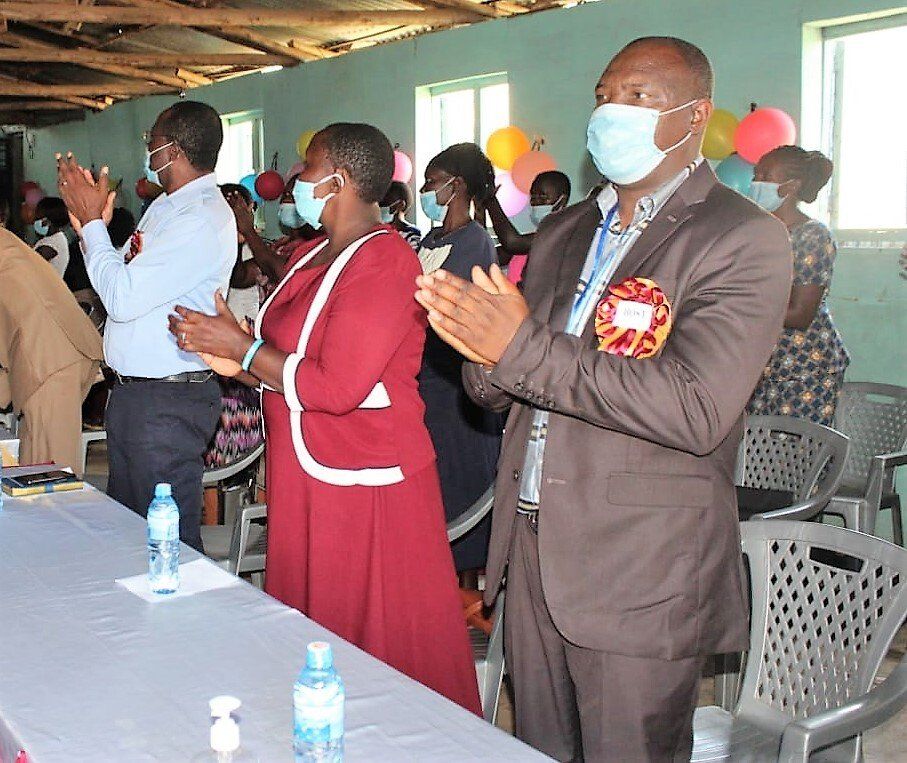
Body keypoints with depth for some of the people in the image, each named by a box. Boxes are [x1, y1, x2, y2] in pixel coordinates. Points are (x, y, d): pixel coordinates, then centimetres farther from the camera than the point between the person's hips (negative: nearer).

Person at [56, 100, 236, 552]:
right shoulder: (165, 206, 12)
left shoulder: (202, 219, -20)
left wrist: (93, 222, -12)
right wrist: (89, 222, 5)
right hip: (132, 393, 10)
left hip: (168, 403, -10)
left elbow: (122, 298, -23)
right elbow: (123, 276, 18)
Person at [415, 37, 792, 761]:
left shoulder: (744, 239, -11)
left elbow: (697, 410, -24)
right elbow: (506, 393, 14)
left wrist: (524, 348, -24)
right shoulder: (563, 233, 12)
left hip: (642, 577, -6)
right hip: (533, 548, 7)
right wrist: (484, 352, -11)